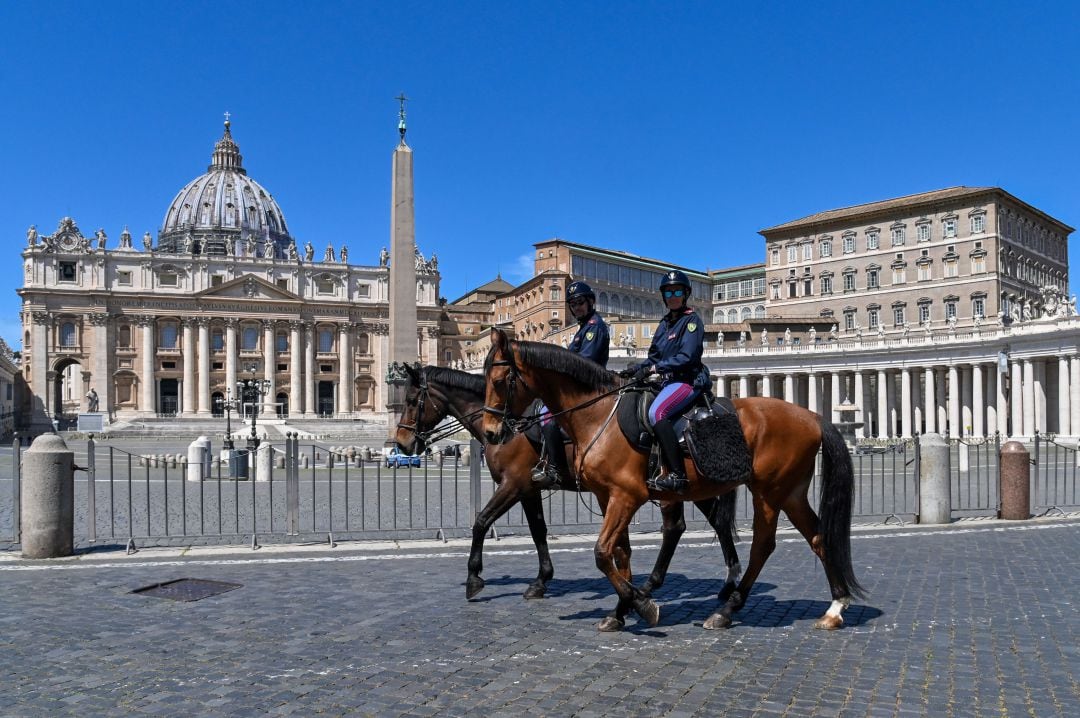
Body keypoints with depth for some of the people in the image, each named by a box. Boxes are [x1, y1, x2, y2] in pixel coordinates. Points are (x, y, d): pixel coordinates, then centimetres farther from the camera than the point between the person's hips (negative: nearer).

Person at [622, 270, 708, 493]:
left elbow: (687, 356, -17)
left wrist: (652, 369, -21)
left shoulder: (692, 320, -6)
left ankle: (677, 475, -32)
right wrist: (637, 369, -2)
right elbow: (654, 357, 17)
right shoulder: (664, 324, 17)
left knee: (656, 412, -30)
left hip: (689, 380, -9)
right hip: (668, 382, 9)